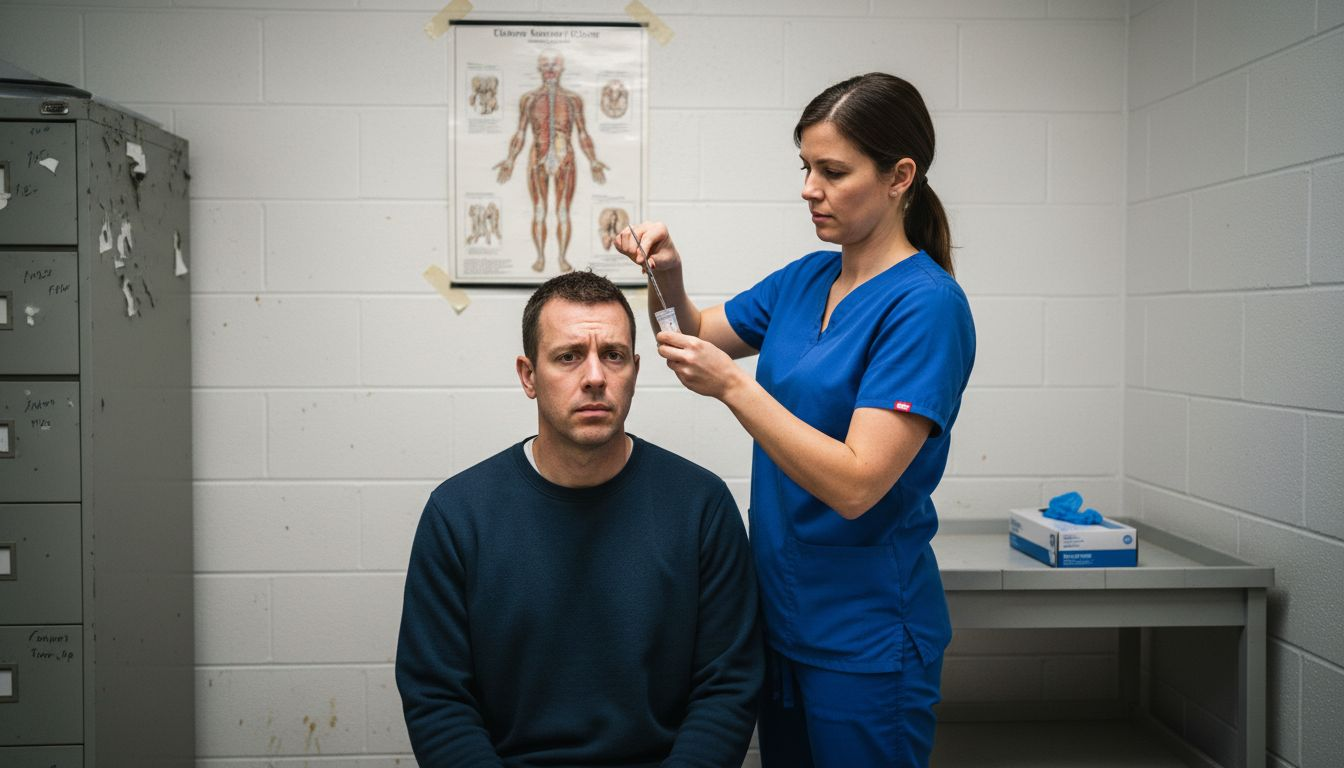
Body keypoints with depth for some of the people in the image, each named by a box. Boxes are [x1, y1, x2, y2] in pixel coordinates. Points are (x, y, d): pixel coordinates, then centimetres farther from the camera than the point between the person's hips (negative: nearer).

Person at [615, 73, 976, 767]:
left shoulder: (926, 305, -19)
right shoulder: (806, 279, 3)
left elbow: (856, 486, -25)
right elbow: (703, 333, 17)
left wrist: (733, 387, -26)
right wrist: (669, 278, -4)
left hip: (864, 632, -7)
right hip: (780, 606, 7)